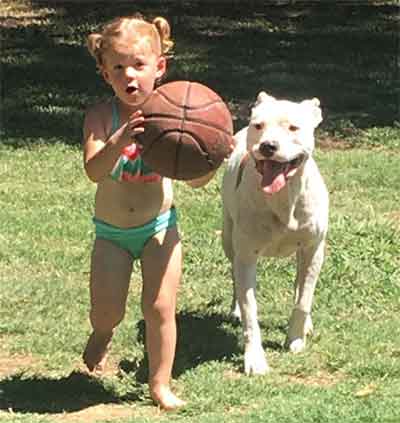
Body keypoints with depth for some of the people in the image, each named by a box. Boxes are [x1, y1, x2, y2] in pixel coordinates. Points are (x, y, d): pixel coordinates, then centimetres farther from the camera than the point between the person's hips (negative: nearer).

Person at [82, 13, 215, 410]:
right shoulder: (101, 117, -18)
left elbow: (195, 179, -8)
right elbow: (94, 171, -32)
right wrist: (118, 141, -50)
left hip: (159, 225, 0)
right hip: (111, 230, 0)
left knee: (160, 307, -5)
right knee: (106, 311, 3)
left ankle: (160, 384, 15)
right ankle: (101, 337, 42)